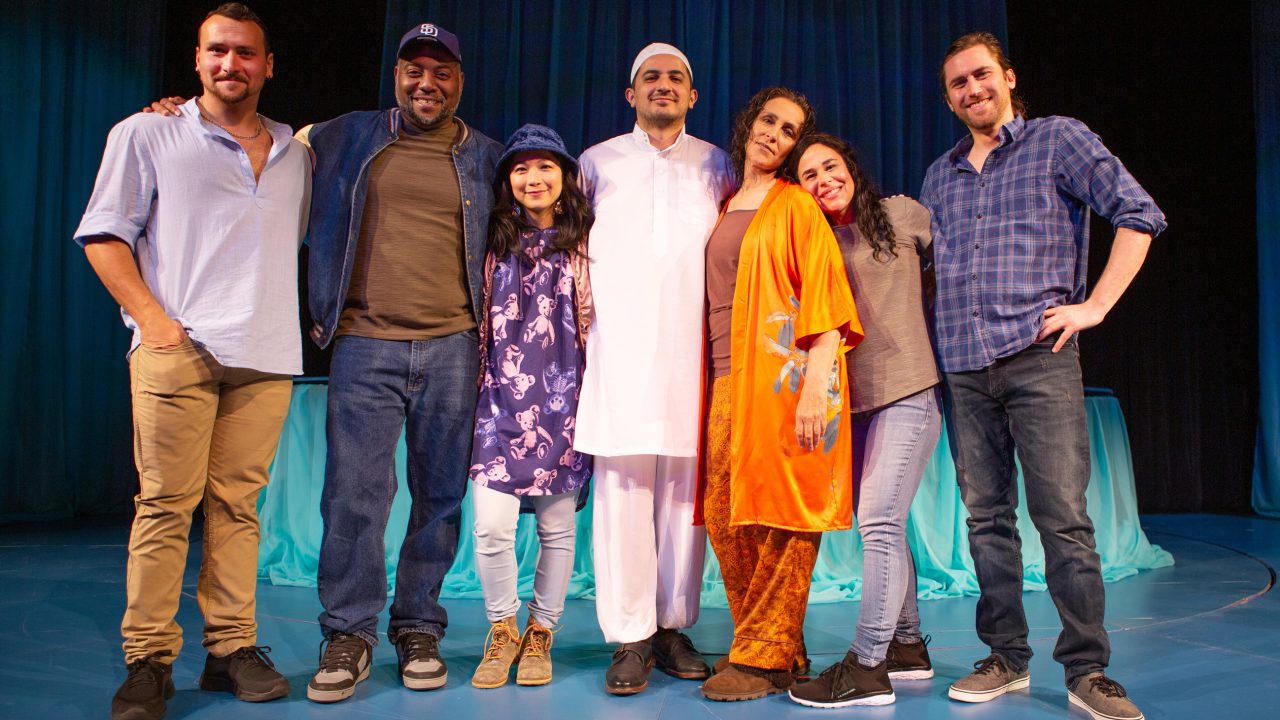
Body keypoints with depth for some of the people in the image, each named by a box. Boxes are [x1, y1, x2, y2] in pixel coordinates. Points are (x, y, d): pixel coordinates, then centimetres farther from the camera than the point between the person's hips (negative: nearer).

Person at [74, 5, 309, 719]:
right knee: (167, 503, -4)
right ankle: (149, 661, 5)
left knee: (238, 503, 4)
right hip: (179, 348, -3)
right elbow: (105, 233, 5)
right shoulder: (147, 135, 9)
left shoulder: (295, 152, 19)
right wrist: (151, 316, -7)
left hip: (267, 357, 3)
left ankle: (233, 648, 11)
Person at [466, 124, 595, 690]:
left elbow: (595, 324, 6)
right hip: (501, 399, 1)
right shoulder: (495, 241, 11)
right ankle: (502, 633, 15)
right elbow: (479, 320, 15)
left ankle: (540, 635, 23)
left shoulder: (583, 244, 7)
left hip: (561, 402, -1)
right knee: (492, 524, -7)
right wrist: (473, 387, 10)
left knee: (557, 527, 4)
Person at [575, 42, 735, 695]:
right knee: (622, 484, -6)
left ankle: (674, 627, 10)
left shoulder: (715, 165, 19)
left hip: (691, 343, 1)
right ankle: (630, 638, 0)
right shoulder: (599, 161, 18)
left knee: (685, 487, -1)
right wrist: (583, 304, 10)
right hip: (620, 342, 0)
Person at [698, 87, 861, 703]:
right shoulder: (725, 210, 21)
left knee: (782, 517, -4)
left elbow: (824, 298, -6)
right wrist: (716, 383, 13)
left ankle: (765, 658, 6)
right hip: (728, 382, 6)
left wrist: (814, 388, -17)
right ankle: (781, 649, 18)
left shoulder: (796, 204, 3)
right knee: (723, 517, 5)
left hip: (784, 375, -6)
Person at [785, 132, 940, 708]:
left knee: (877, 522, -12)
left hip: (908, 388, -6)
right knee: (882, 525, 12)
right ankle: (908, 648, 26)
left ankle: (866, 667, -5)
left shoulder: (899, 215, 0)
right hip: (856, 398, 6)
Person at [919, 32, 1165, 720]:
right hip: (962, 370, 5)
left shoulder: (1059, 139, 5)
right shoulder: (939, 177, 19)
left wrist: (1094, 306, -8)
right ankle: (1006, 657, 17)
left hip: (1038, 359, -4)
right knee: (986, 517, 7)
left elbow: (1139, 214, -1)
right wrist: (933, 342, 12)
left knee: (1062, 516, -6)